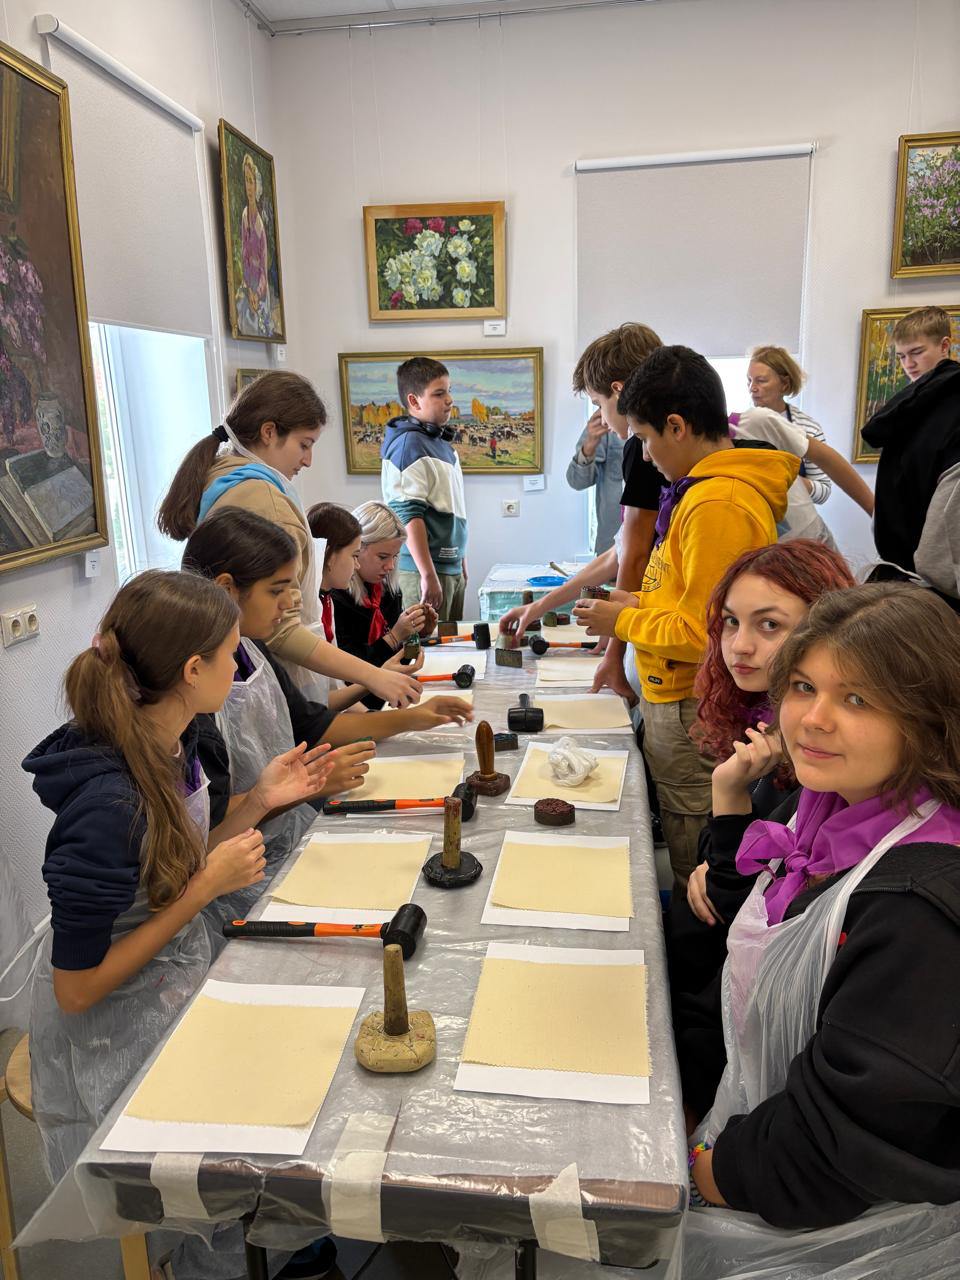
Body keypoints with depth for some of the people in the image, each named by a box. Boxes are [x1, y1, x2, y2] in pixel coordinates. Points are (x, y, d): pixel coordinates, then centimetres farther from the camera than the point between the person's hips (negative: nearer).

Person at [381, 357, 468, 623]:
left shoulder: (442, 441, 13)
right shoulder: (409, 444, -13)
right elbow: (408, 515, -19)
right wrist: (428, 575, -21)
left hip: (451, 566, 9)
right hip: (423, 570, -9)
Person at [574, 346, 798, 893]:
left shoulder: (718, 505, -22)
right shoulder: (728, 486, 11)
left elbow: (705, 634, -22)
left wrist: (623, 621, -8)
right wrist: (639, 603, 10)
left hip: (693, 715, -10)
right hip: (680, 700, 10)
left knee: (695, 879, 5)